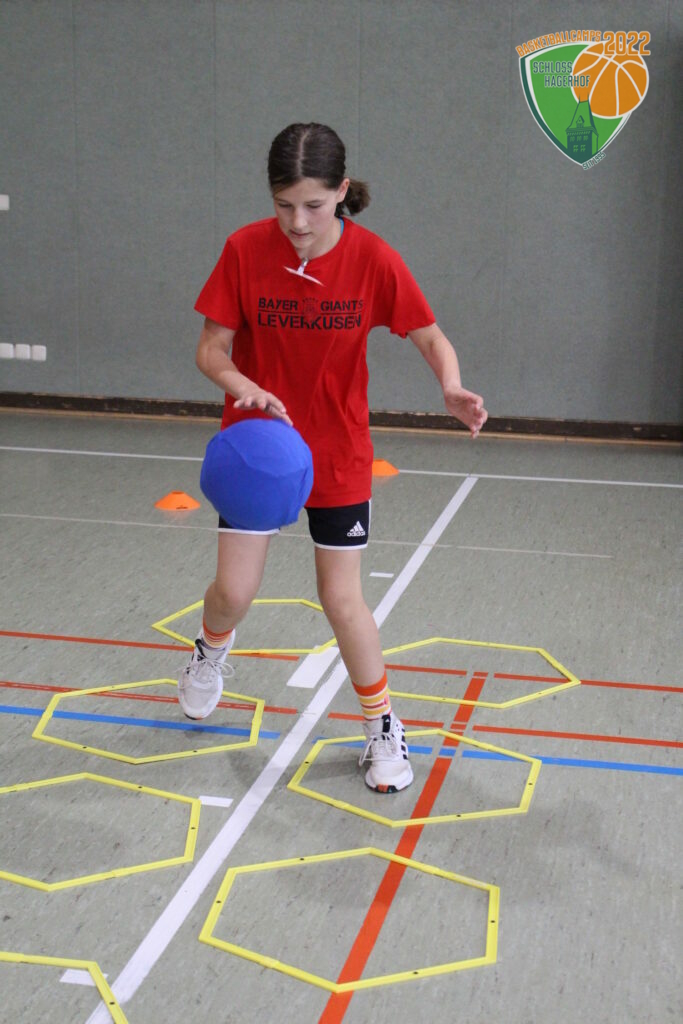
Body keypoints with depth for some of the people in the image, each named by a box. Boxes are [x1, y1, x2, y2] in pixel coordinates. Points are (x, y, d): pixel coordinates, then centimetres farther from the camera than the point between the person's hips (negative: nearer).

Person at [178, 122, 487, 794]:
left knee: (342, 598, 2)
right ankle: (212, 649, 40)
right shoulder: (246, 249, -15)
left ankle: (382, 725, 24)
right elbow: (211, 348, -9)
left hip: (337, 452, -1)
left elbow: (430, 336, -7)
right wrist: (243, 386, -32)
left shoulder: (372, 259, -16)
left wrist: (452, 388, -29)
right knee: (234, 592, 2)